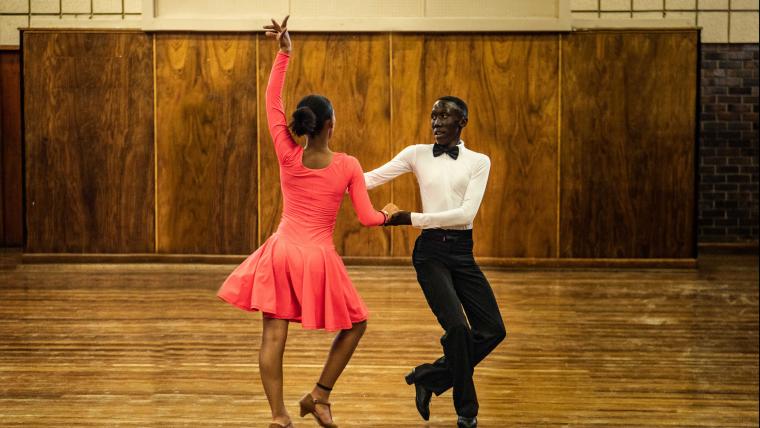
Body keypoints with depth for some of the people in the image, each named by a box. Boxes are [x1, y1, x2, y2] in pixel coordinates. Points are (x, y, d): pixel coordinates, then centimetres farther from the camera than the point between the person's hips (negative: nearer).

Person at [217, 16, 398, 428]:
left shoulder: (287, 156, -4)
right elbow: (368, 218, -2)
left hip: (281, 252, 2)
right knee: (355, 324, 19)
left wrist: (284, 54, 5)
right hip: (319, 257, -2)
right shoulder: (348, 166, -7)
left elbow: (272, 103, 5)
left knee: (273, 336, 3)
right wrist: (388, 214, 21)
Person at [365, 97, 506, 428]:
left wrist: (412, 219, -16)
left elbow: (466, 212, -11)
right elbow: (371, 179, -3)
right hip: (431, 251, -3)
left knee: (493, 330, -1)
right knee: (457, 327, -16)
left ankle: (429, 378, 17)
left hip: (463, 252, 3)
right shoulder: (417, 154, 4)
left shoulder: (478, 162, 1)